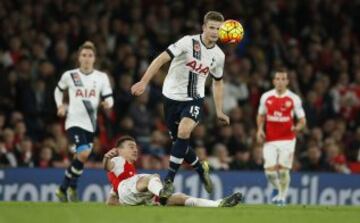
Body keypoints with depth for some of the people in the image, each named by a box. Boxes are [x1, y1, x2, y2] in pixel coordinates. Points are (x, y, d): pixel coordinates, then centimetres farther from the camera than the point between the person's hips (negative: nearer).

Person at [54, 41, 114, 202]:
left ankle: (63, 189, 27)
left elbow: (109, 99, 4)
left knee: (80, 158, 8)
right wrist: (60, 105, 4)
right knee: (84, 154, -23)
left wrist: (107, 103, -18)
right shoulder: (69, 76, 1)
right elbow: (58, 91, 19)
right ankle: (72, 186, -3)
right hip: (74, 121, -4)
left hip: (90, 124, 4)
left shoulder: (101, 77, 4)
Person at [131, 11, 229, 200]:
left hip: (194, 99, 1)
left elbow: (217, 82, 19)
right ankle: (201, 169, 34)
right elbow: (162, 59, -18)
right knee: (178, 141, 5)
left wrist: (219, 111, 18)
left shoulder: (218, 55, 2)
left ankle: (169, 179, -19)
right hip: (172, 97, -1)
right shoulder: (188, 42, -13)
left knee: (184, 132, -25)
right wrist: (144, 82, -27)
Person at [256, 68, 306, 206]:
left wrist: (297, 127, -19)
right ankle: (277, 188, 25)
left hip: (287, 140, -2)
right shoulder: (266, 97, 6)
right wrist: (260, 129, 2)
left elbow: (302, 120, 2)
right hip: (270, 140, 2)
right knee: (269, 170, -6)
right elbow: (261, 116, 19)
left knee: (283, 170, -7)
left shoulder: (294, 99, -1)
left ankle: (282, 197, 10)